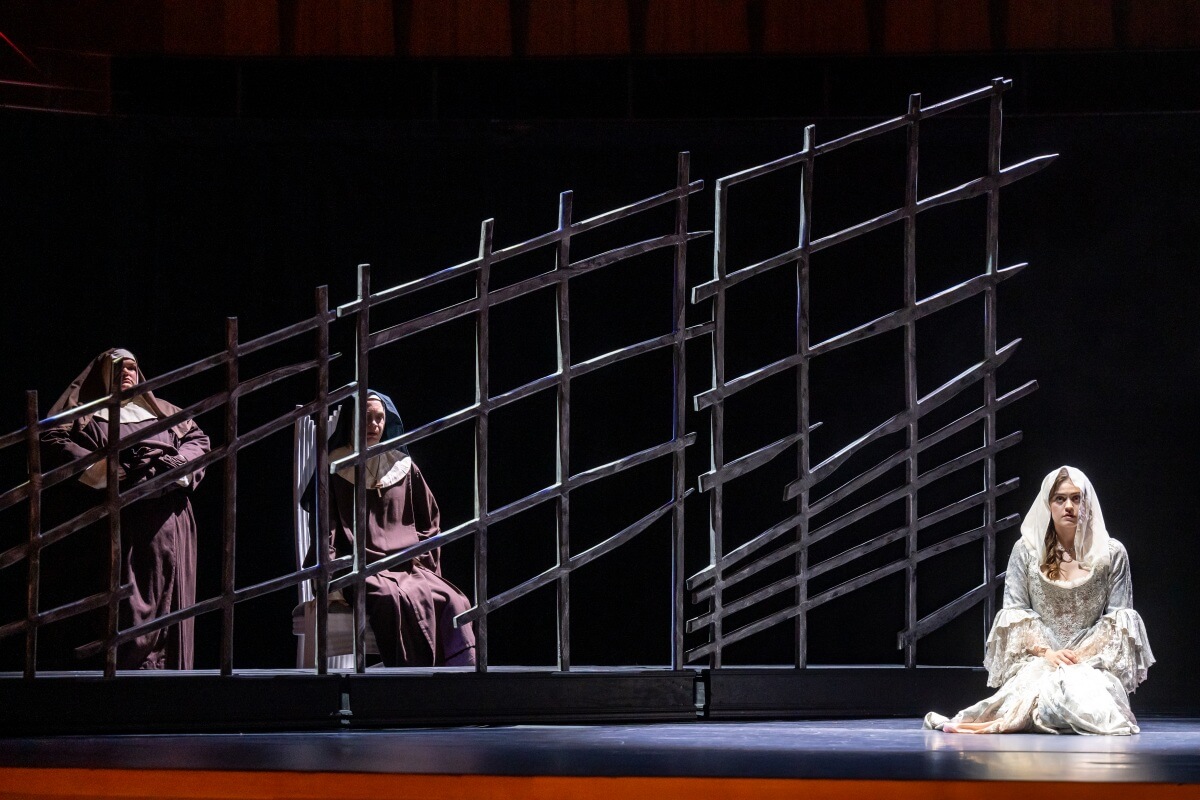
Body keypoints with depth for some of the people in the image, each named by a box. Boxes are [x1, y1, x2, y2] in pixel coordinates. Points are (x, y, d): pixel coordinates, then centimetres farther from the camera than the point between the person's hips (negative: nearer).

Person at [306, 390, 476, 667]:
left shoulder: (405, 468, 19)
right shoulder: (334, 472, 10)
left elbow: (430, 521, 24)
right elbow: (325, 531, 3)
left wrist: (421, 563, 8)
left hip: (410, 569, 4)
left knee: (453, 602, -29)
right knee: (393, 600, -39)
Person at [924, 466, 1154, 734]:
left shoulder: (1111, 554, 7)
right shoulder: (1026, 551, 8)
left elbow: (1120, 622, 6)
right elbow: (1014, 613, 5)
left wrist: (1082, 655, -10)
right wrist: (1045, 652, -12)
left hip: (1095, 659, 0)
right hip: (1037, 659, 0)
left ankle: (1005, 721, -32)